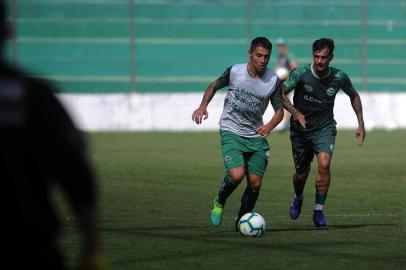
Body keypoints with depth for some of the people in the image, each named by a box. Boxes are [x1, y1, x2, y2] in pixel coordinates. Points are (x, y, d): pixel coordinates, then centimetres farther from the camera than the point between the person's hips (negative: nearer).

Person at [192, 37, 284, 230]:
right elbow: (215, 86, 10)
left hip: (256, 135, 3)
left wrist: (269, 126, -20)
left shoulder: (273, 81, -5)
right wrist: (203, 106, -7)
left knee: (255, 183, -2)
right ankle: (219, 203, 6)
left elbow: (279, 110, 1)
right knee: (236, 174, -24)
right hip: (231, 132, -3)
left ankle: (242, 219, 21)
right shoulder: (235, 71, -8)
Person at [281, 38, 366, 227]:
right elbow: (281, 94, -21)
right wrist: (295, 112, -37)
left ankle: (319, 212, -12)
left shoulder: (339, 77, -10)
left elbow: (354, 96, 10)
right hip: (301, 129, 0)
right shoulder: (301, 74, -17)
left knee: (324, 163, -25)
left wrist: (361, 124, 5)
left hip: (325, 128, 0)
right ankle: (298, 198, 46)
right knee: (301, 174, 9)